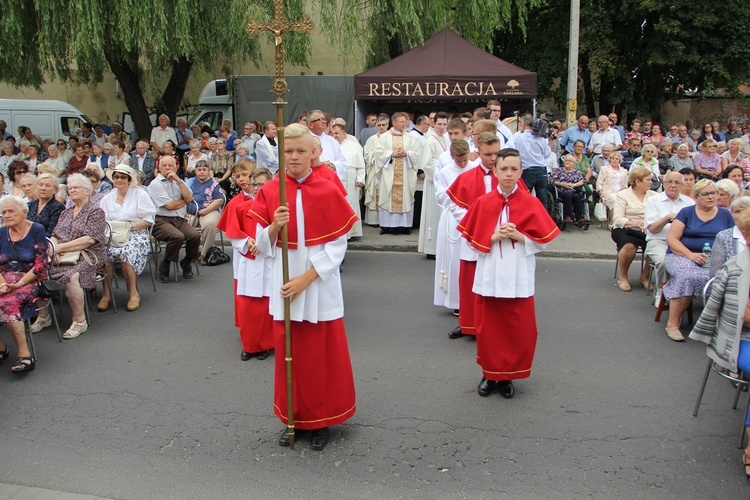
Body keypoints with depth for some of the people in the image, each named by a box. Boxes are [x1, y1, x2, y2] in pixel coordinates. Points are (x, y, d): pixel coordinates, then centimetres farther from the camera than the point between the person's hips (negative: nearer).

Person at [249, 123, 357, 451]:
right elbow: (262, 246, 2)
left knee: (322, 354, 6)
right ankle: (292, 418, 27)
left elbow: (337, 247, -8)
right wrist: (274, 227, -19)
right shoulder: (269, 192, 1)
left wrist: (306, 278, -16)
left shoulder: (329, 192, -7)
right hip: (283, 286, 2)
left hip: (320, 288, -2)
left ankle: (321, 420, 23)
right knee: (288, 354, 11)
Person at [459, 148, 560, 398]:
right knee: (488, 327, 9)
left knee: (518, 330, 5)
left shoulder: (531, 203, -4)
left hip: (518, 277, -1)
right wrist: (494, 237, -14)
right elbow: (472, 239, 2)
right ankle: (489, 374, 26)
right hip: (489, 276, 1)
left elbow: (543, 241, -2)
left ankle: (508, 376, 23)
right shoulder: (483, 202, -1)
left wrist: (518, 236, -16)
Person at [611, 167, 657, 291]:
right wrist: (634, 223, -21)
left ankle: (644, 277, -5)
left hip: (646, 230, 3)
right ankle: (623, 277, -11)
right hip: (624, 229, -3)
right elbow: (617, 218, -7)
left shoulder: (653, 195, 17)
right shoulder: (623, 195, 5)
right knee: (630, 245, -36)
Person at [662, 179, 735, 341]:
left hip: (715, 260, 2)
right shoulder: (686, 212, 7)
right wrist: (690, 255, -16)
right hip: (682, 255, -2)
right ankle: (672, 324, -27)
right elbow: (671, 238, -1)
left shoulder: (725, 215, 15)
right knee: (688, 276, -36)